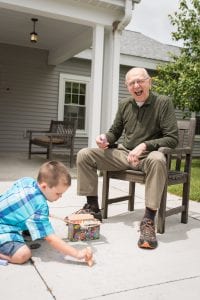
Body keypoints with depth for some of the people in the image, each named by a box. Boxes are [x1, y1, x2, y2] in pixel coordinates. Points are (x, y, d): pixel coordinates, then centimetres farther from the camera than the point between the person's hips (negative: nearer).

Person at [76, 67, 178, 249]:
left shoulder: (163, 103, -9)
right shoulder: (124, 105, 7)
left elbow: (172, 138, -14)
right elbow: (115, 132, 16)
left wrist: (144, 146, -26)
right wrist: (106, 138, -8)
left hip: (148, 156, -5)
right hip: (124, 154, 5)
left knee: (157, 160, -42)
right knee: (84, 155, -7)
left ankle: (149, 221, -33)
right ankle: (93, 207, 0)